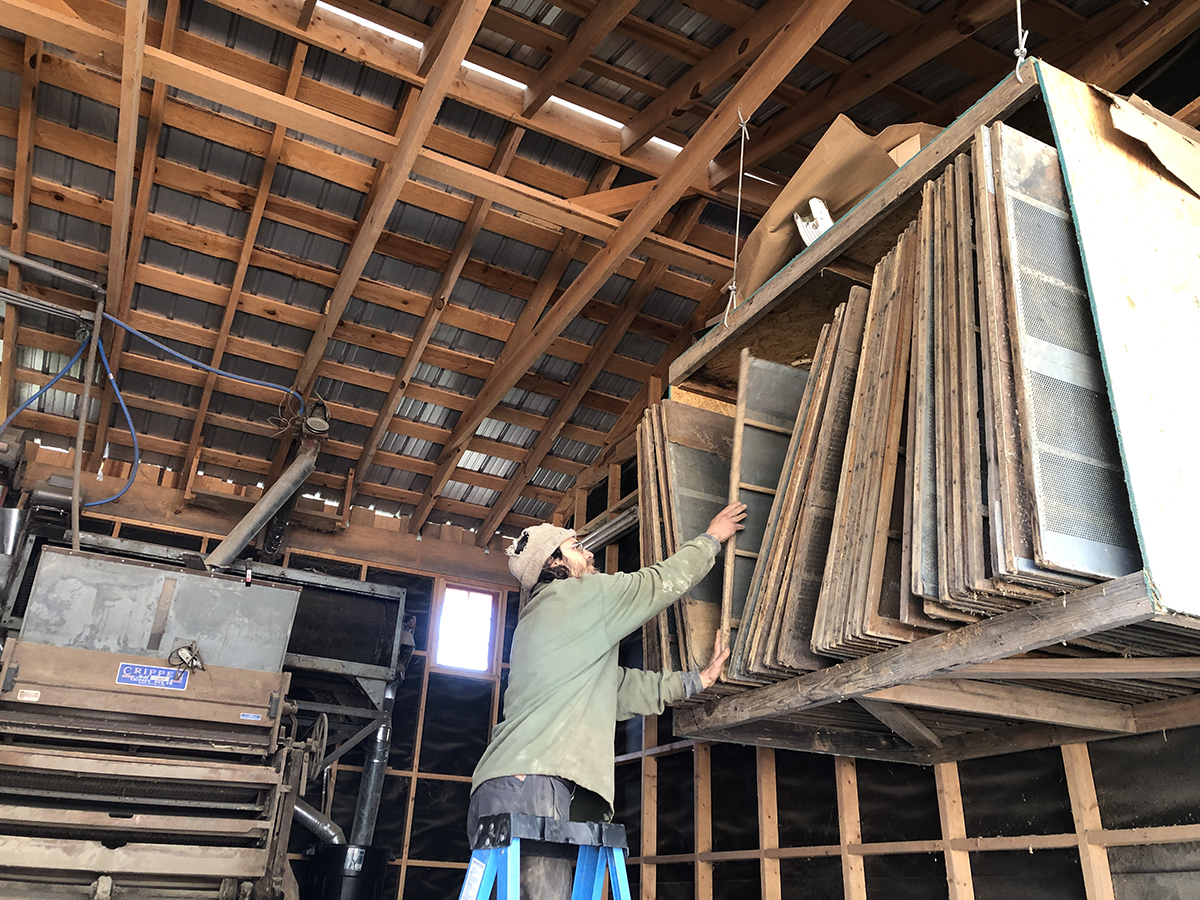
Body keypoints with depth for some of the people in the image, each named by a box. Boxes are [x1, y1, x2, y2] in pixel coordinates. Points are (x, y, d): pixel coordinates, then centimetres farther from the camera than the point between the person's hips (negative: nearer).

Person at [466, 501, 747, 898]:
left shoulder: (537, 619, 31)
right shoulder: (576, 594, 3)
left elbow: (622, 688, 30)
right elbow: (662, 582, 10)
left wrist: (697, 680, 31)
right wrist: (711, 538, 26)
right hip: (529, 782, -10)